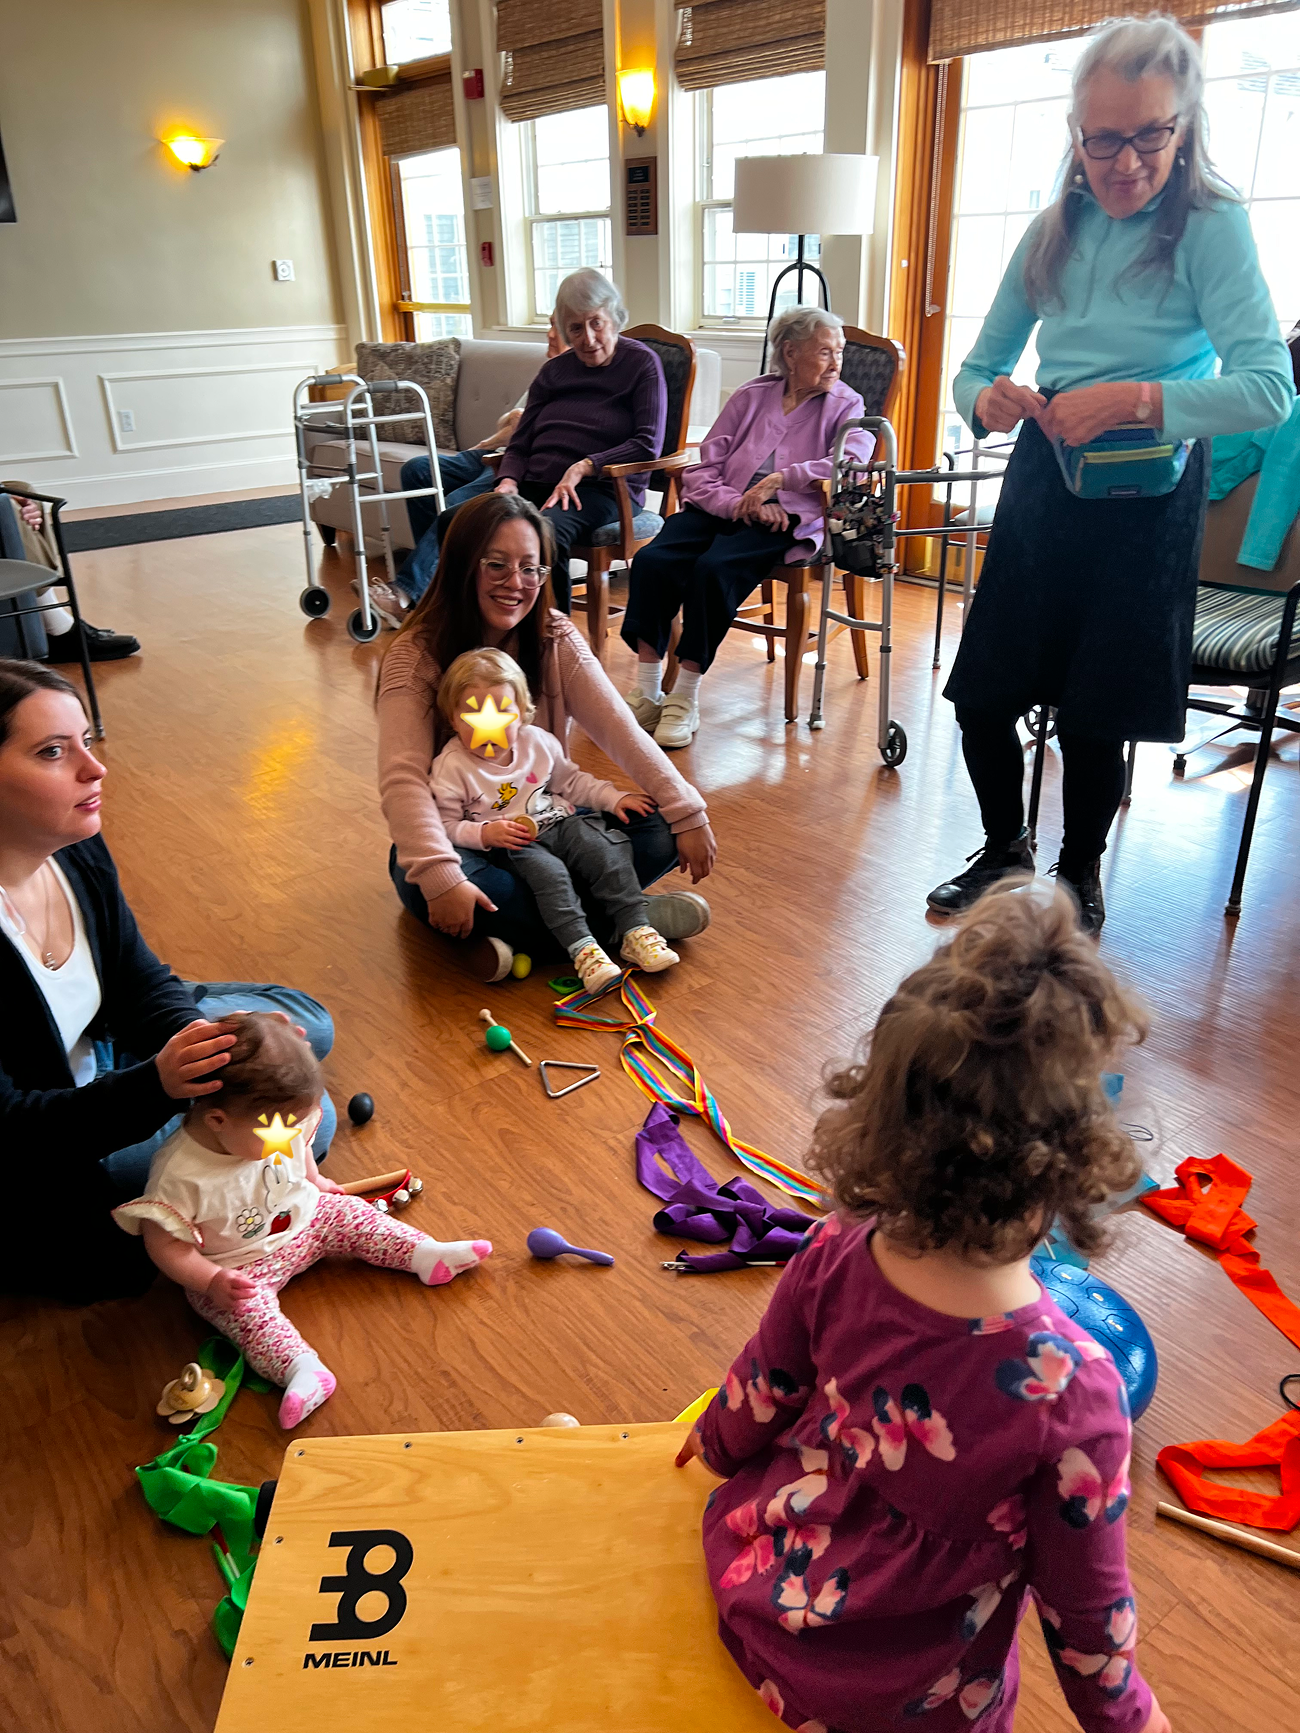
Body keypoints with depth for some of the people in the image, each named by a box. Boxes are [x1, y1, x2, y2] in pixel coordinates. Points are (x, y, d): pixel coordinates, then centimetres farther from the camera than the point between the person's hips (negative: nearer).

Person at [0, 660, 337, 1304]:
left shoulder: (79, 853, -12)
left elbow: (143, 984, -2)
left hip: (97, 1057, 8)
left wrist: (203, 1050, -23)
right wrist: (156, 1086, -43)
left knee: (306, 1021, 14)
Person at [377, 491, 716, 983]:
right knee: (421, 885, -37)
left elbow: (619, 730, -13)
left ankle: (521, 933, -23)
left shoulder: (556, 640, -4)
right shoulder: (417, 656, -16)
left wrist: (687, 814, -24)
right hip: (460, 836, -3)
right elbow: (403, 778, -27)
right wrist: (440, 876, -42)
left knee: (657, 829, -18)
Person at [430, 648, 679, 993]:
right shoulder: (452, 767, -9)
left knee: (606, 852, -20)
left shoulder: (537, 742, 6)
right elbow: (445, 825, -9)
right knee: (548, 873, -33)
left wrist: (614, 798, 10)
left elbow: (571, 780, 20)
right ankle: (582, 950, -37)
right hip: (510, 845, -4)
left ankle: (635, 932, -20)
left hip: (559, 824, 5)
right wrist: (485, 833, -24)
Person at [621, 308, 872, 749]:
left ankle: (685, 698, -23)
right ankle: (646, 692, -20)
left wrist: (779, 479, -20)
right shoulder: (750, 396, 17)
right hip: (721, 508, 3)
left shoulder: (845, 405, 11)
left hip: (784, 519, -3)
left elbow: (854, 461, -13)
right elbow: (702, 470, 9)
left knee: (714, 569, -32)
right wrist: (739, 504, -11)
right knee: (652, 560, -24)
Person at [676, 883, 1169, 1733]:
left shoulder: (831, 1259, -25)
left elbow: (756, 1402, -5)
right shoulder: (1073, 1390, -34)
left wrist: (715, 1441, 18)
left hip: (759, 1597, 2)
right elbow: (1085, 1599, -16)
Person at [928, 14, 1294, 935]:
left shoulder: (1210, 227, -9)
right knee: (981, 695, 7)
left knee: (1096, 715, 4)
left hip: (1145, 500, -4)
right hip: (1042, 482, 5)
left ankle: (1080, 872, 29)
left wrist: (1132, 399, -30)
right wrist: (987, 400, -14)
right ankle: (1006, 848, 32)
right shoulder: (1053, 233, 6)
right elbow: (978, 369, 10)